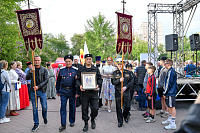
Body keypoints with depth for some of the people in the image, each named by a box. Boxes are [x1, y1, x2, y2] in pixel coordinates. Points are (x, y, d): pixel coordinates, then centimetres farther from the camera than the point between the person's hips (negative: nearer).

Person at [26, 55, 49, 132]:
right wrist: (31, 72, -23)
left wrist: (38, 86, -15)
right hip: (33, 91, 1)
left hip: (42, 91, -1)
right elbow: (27, 78, -6)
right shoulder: (31, 69, 7)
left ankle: (44, 117, 35)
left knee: (44, 107, 2)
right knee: (34, 108, 5)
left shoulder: (44, 70, 2)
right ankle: (36, 124, 16)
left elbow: (46, 80, -5)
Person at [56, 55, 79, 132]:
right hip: (63, 91, 1)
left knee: (72, 106, 10)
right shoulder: (61, 70, 4)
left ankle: (72, 121, 27)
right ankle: (63, 124, 3)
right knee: (63, 107, -2)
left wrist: (77, 92, -7)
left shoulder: (76, 70, -2)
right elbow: (58, 81, 11)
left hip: (72, 91, -1)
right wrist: (58, 91, 11)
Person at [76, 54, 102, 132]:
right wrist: (80, 86, -13)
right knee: (84, 109, 5)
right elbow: (78, 80, 6)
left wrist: (98, 85, -9)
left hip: (94, 91, 0)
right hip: (84, 92, 0)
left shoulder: (96, 69, 9)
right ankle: (86, 124, 20)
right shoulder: (81, 70, 7)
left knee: (95, 108, -4)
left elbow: (100, 79, 10)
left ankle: (93, 119, 25)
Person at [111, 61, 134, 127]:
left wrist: (126, 87, -12)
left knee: (127, 106, 3)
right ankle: (120, 121, 14)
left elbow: (132, 81, 0)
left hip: (126, 92, 1)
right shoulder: (115, 73, 4)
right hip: (118, 92, -1)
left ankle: (125, 116, 34)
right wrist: (119, 80, -19)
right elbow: (113, 82, -1)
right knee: (119, 107, 1)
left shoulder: (128, 72, 4)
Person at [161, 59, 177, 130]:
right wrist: (165, 92, 22)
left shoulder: (170, 72, -18)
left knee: (172, 107, -6)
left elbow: (168, 83, -19)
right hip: (170, 92, 10)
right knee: (170, 107, 19)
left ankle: (173, 124, -2)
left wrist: (165, 93, -14)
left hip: (170, 93, -10)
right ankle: (169, 120, 33)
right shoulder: (171, 71, 15)